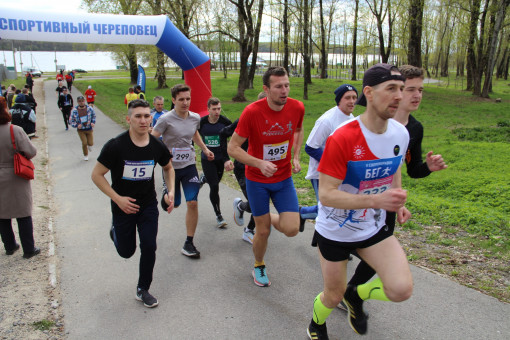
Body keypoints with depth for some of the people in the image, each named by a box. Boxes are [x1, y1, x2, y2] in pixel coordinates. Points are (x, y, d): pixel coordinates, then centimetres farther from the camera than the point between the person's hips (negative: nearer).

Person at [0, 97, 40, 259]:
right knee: (24, 215, 7)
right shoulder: (15, 130, -18)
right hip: (16, 179, -3)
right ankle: (29, 249, 14)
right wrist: (23, 156, 1)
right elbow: (31, 152, -20)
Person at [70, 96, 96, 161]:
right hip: (81, 130, -1)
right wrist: (77, 125, -18)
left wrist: (93, 122, -4)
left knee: (90, 143, -3)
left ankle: (89, 145, 38)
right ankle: (85, 155, 17)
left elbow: (93, 116, 12)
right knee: (84, 143, -9)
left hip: (89, 129, 1)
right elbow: (72, 121, 0)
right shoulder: (74, 110, -8)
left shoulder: (89, 108, -5)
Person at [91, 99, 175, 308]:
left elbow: (168, 168, 12)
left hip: (148, 205, 2)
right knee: (126, 251, 11)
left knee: (149, 247, -3)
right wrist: (118, 199, -19)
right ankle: (116, 232, 46)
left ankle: (143, 290, 19)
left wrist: (171, 191, -3)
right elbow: (97, 175, -12)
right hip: (123, 206, -2)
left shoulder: (157, 146, -8)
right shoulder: (116, 146, -19)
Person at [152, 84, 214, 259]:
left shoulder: (195, 118, 0)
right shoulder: (166, 119, -15)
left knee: (192, 203, -7)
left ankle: (189, 243, 6)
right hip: (171, 167, -2)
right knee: (174, 203, 12)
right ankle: (166, 194, 51)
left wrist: (205, 149, 17)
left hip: (189, 166, 3)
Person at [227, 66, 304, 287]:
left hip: (284, 178, 3)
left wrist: (296, 157, 0)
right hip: (257, 180, -3)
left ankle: (268, 217, 27)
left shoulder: (297, 107, -9)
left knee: (291, 229, -8)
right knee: (263, 231, 6)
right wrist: (260, 163, -29)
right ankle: (259, 267, 37)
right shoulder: (252, 112, -20)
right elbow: (233, 148, -16)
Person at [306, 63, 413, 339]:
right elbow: (325, 194, -28)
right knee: (333, 297, 12)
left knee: (402, 289, -13)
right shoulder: (342, 138, -27)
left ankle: (356, 295, 21)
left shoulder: (401, 134, -7)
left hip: (374, 229, 5)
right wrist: (377, 200, -38)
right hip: (335, 232, -4)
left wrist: (398, 202, 2)